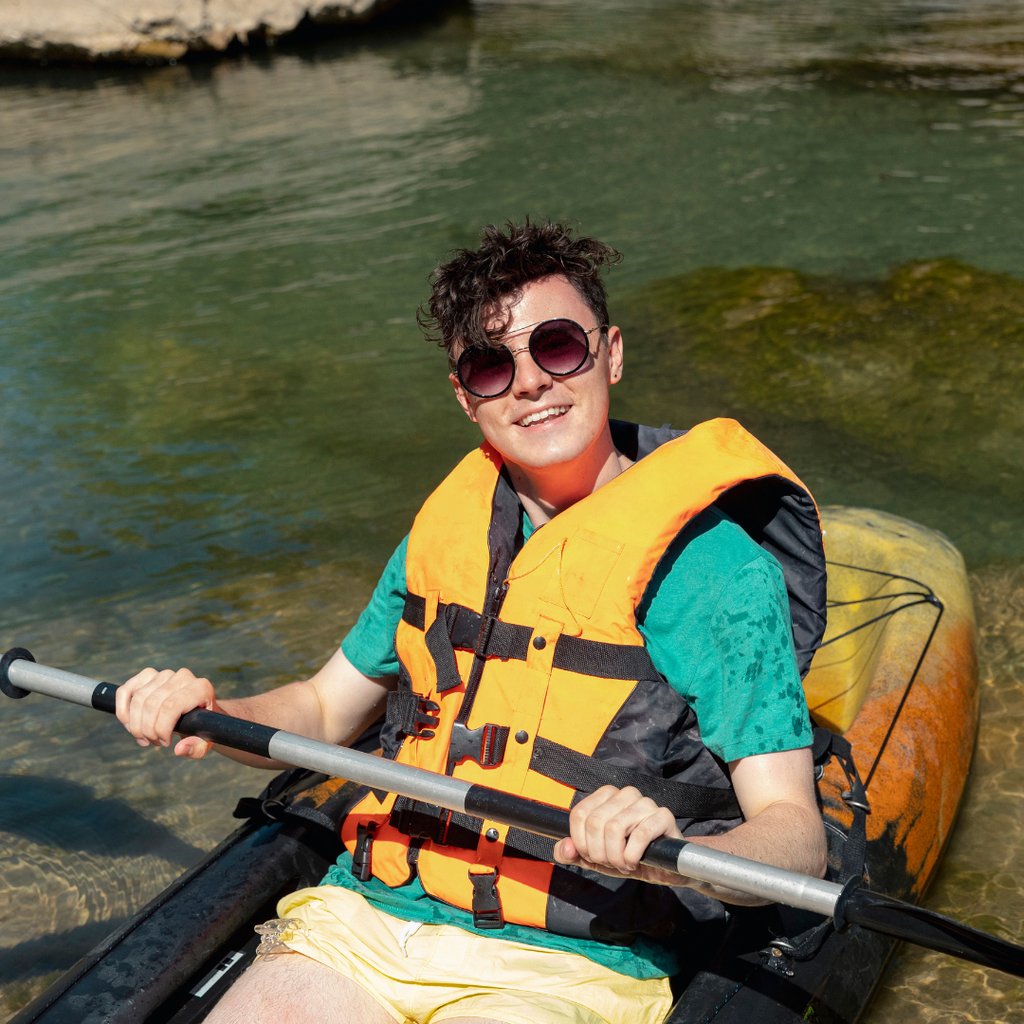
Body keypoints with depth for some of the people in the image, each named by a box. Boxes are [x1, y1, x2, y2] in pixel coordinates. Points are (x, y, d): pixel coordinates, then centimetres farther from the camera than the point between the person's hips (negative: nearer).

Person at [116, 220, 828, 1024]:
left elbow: (796, 839, -10)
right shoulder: (450, 528, 10)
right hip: (363, 925, 4)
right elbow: (326, 708, 21)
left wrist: (668, 850, -31)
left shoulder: (717, 568, -8)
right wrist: (208, 717, 2)